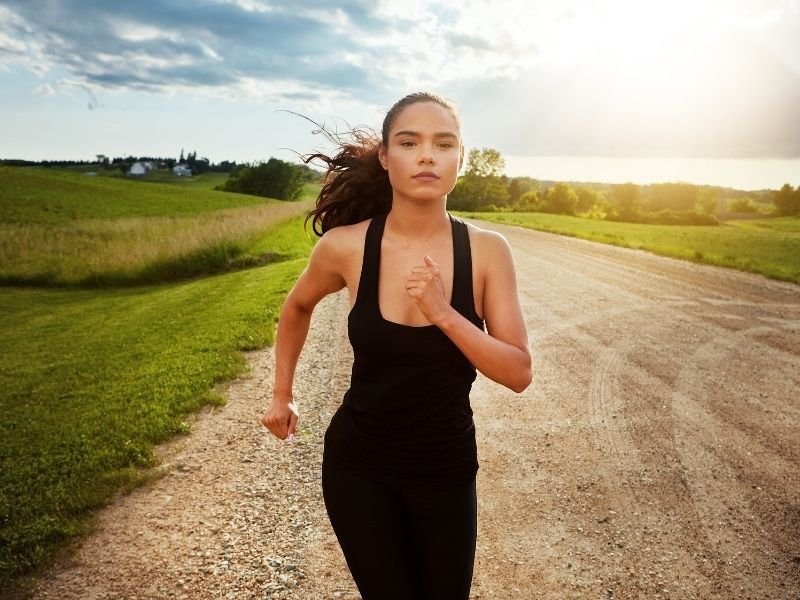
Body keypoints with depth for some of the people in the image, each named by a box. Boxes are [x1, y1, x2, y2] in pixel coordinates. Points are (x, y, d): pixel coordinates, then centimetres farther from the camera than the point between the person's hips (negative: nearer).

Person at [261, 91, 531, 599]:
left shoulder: (486, 251, -14)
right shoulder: (345, 246, -14)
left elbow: (519, 374, -14)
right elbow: (297, 309, 7)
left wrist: (442, 312, -27)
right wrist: (282, 396, 12)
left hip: (447, 468, 1)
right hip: (358, 464, 0)